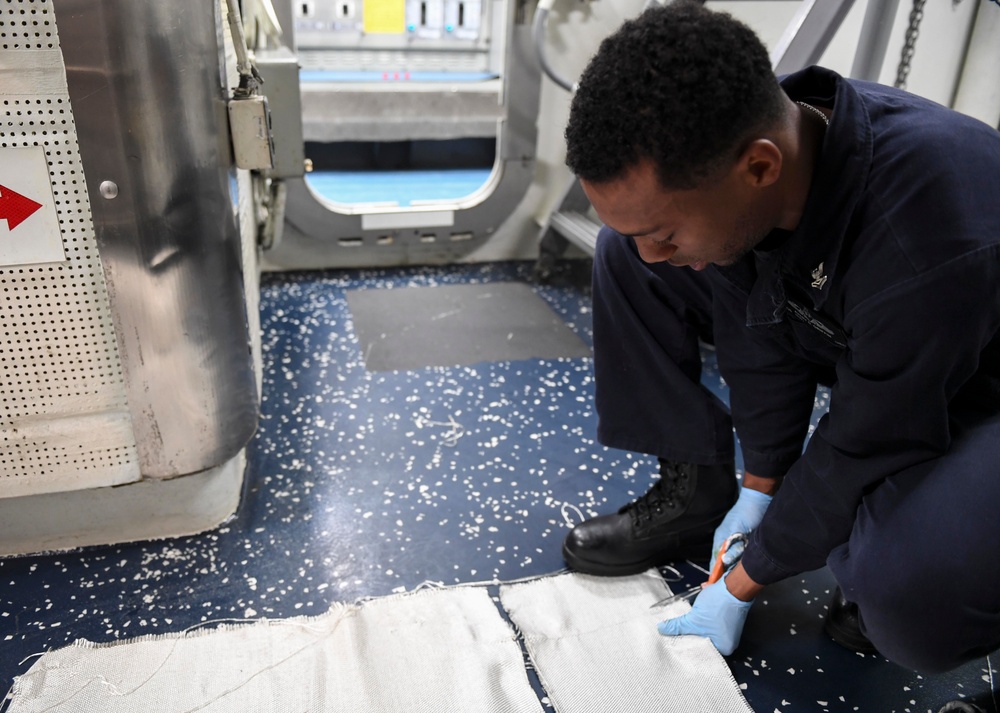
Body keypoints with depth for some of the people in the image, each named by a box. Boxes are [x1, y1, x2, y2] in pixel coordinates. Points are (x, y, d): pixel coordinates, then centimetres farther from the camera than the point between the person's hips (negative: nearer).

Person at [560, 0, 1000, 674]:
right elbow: (758, 335, -9)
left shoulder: (928, 242, -40)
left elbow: (865, 446, -27)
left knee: (908, 594, -38)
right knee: (622, 255, -6)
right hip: (842, 335, 6)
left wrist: (743, 584, -13)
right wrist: (758, 489, -2)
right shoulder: (720, 151, -21)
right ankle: (694, 492, 2)